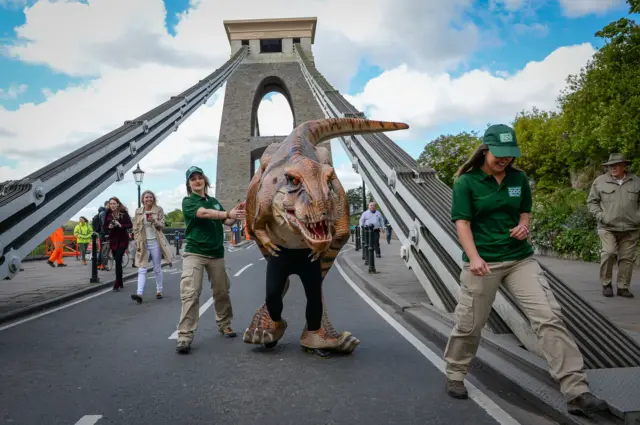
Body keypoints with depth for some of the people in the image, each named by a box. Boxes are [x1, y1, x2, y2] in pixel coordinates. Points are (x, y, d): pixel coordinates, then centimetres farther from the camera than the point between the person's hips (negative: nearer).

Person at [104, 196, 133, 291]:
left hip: (123, 239, -4)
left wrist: (121, 225, -23)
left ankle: (117, 284, -12)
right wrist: (109, 227, -14)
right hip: (113, 240, 4)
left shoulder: (124, 213, -5)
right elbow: (104, 226, 7)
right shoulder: (108, 214, 4)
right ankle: (120, 283, 23)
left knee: (118, 260, -14)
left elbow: (130, 225, -7)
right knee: (117, 261, 10)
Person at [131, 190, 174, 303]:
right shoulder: (138, 211, 5)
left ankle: (159, 291, 18)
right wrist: (137, 243, -2)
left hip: (155, 242, -1)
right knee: (142, 269, -6)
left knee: (157, 269, 7)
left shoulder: (159, 210, 0)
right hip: (143, 243, 1)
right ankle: (139, 294, -14)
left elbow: (162, 225, -3)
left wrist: (154, 221, -23)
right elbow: (136, 229, 6)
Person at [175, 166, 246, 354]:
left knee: (221, 292, 12)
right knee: (190, 293, -12)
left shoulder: (214, 201, 13)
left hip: (216, 253, 5)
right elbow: (203, 213, -23)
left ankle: (224, 324, 31)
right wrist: (228, 213, -33)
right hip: (194, 253, -5)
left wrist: (236, 215, -12)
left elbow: (227, 222, 9)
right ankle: (185, 336, -10)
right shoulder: (188, 201, -4)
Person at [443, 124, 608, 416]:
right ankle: (455, 375, 31)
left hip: (521, 258, 4)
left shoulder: (519, 179, 6)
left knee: (549, 318, -6)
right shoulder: (466, 182, -6)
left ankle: (577, 392, 0)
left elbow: (525, 212, 17)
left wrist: (523, 226, -7)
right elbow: (462, 222, -11)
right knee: (469, 324, 6)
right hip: (483, 262, -3)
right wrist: (474, 258, -24)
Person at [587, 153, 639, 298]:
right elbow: (591, 201, 6)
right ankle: (606, 284, 2)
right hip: (607, 227, -2)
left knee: (627, 257, 5)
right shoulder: (600, 181, 2)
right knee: (609, 252, -16)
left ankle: (623, 287, 16)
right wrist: (600, 215, -7)